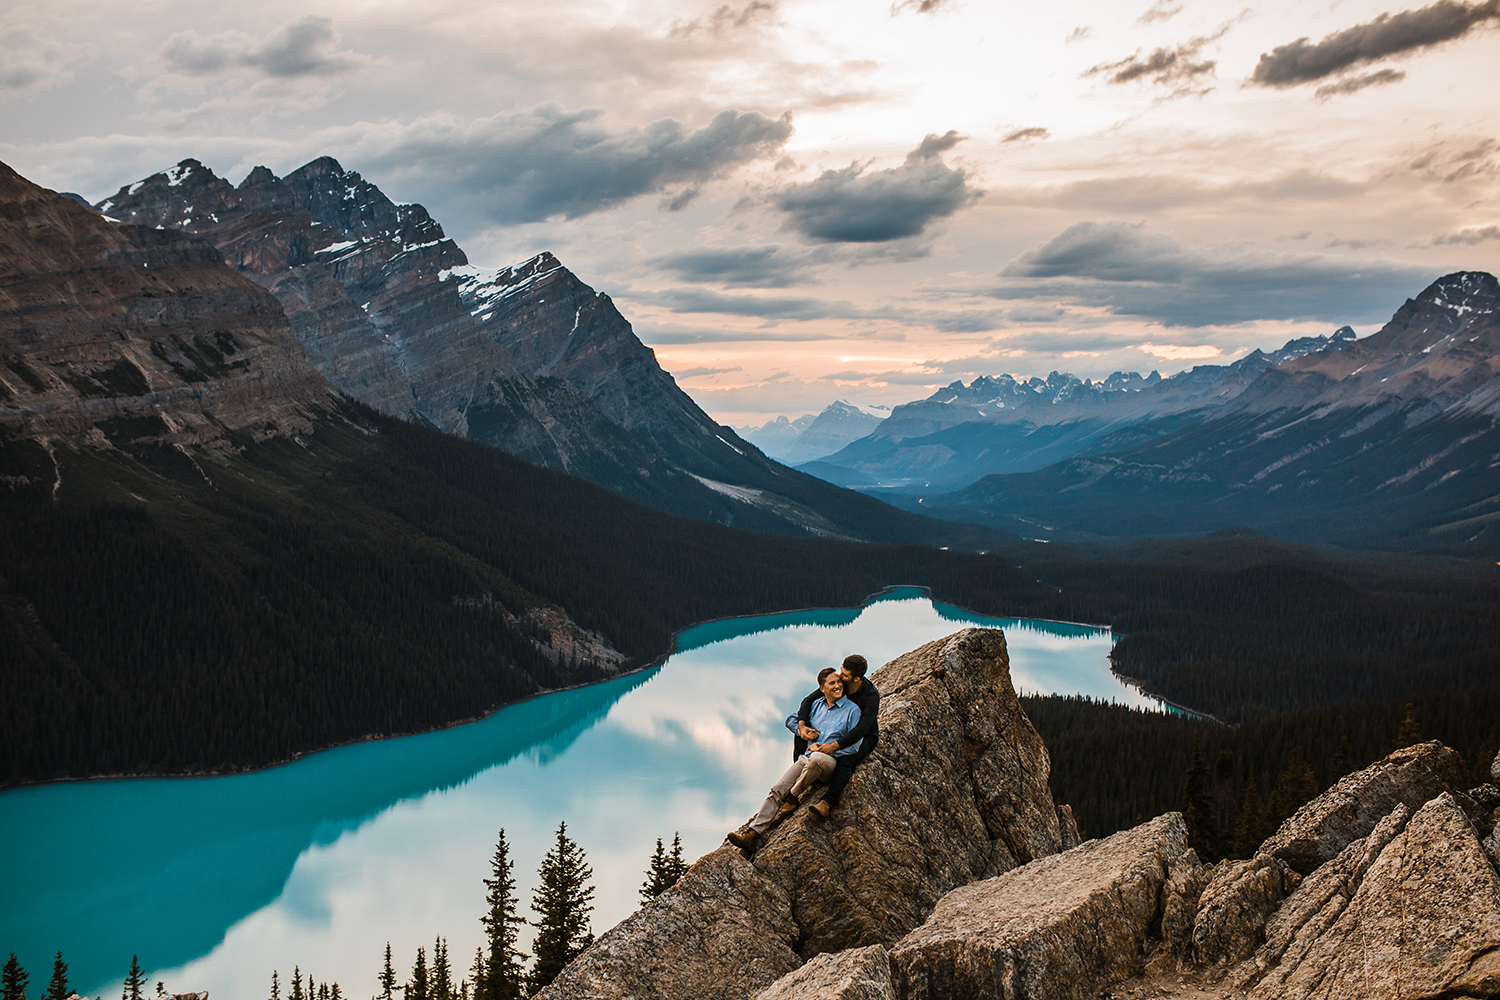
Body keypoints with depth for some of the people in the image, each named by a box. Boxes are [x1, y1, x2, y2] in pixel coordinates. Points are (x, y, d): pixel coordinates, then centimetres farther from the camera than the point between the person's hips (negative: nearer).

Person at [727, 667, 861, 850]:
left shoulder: (852, 710, 1)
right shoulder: (816, 705, 17)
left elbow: (855, 747, -3)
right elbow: (790, 719, 30)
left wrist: (832, 748, -12)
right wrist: (802, 727, 10)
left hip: (831, 760, -5)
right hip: (807, 757, 5)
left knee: (816, 759, -42)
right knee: (777, 790, -15)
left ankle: (792, 798, -17)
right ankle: (752, 834, -20)